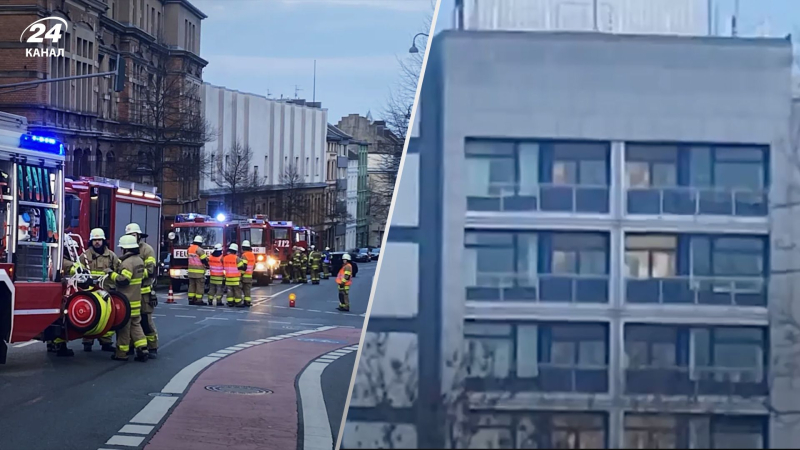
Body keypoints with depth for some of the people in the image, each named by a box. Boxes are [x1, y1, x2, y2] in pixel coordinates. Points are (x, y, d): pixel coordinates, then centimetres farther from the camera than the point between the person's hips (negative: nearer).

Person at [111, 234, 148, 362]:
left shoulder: (128, 262, -18)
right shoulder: (139, 260, 12)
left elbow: (123, 280, -26)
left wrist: (112, 274, -10)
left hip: (126, 300, -9)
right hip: (136, 299, 9)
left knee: (124, 325, -1)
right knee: (135, 324, 12)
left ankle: (122, 353, 5)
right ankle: (142, 350, 3)